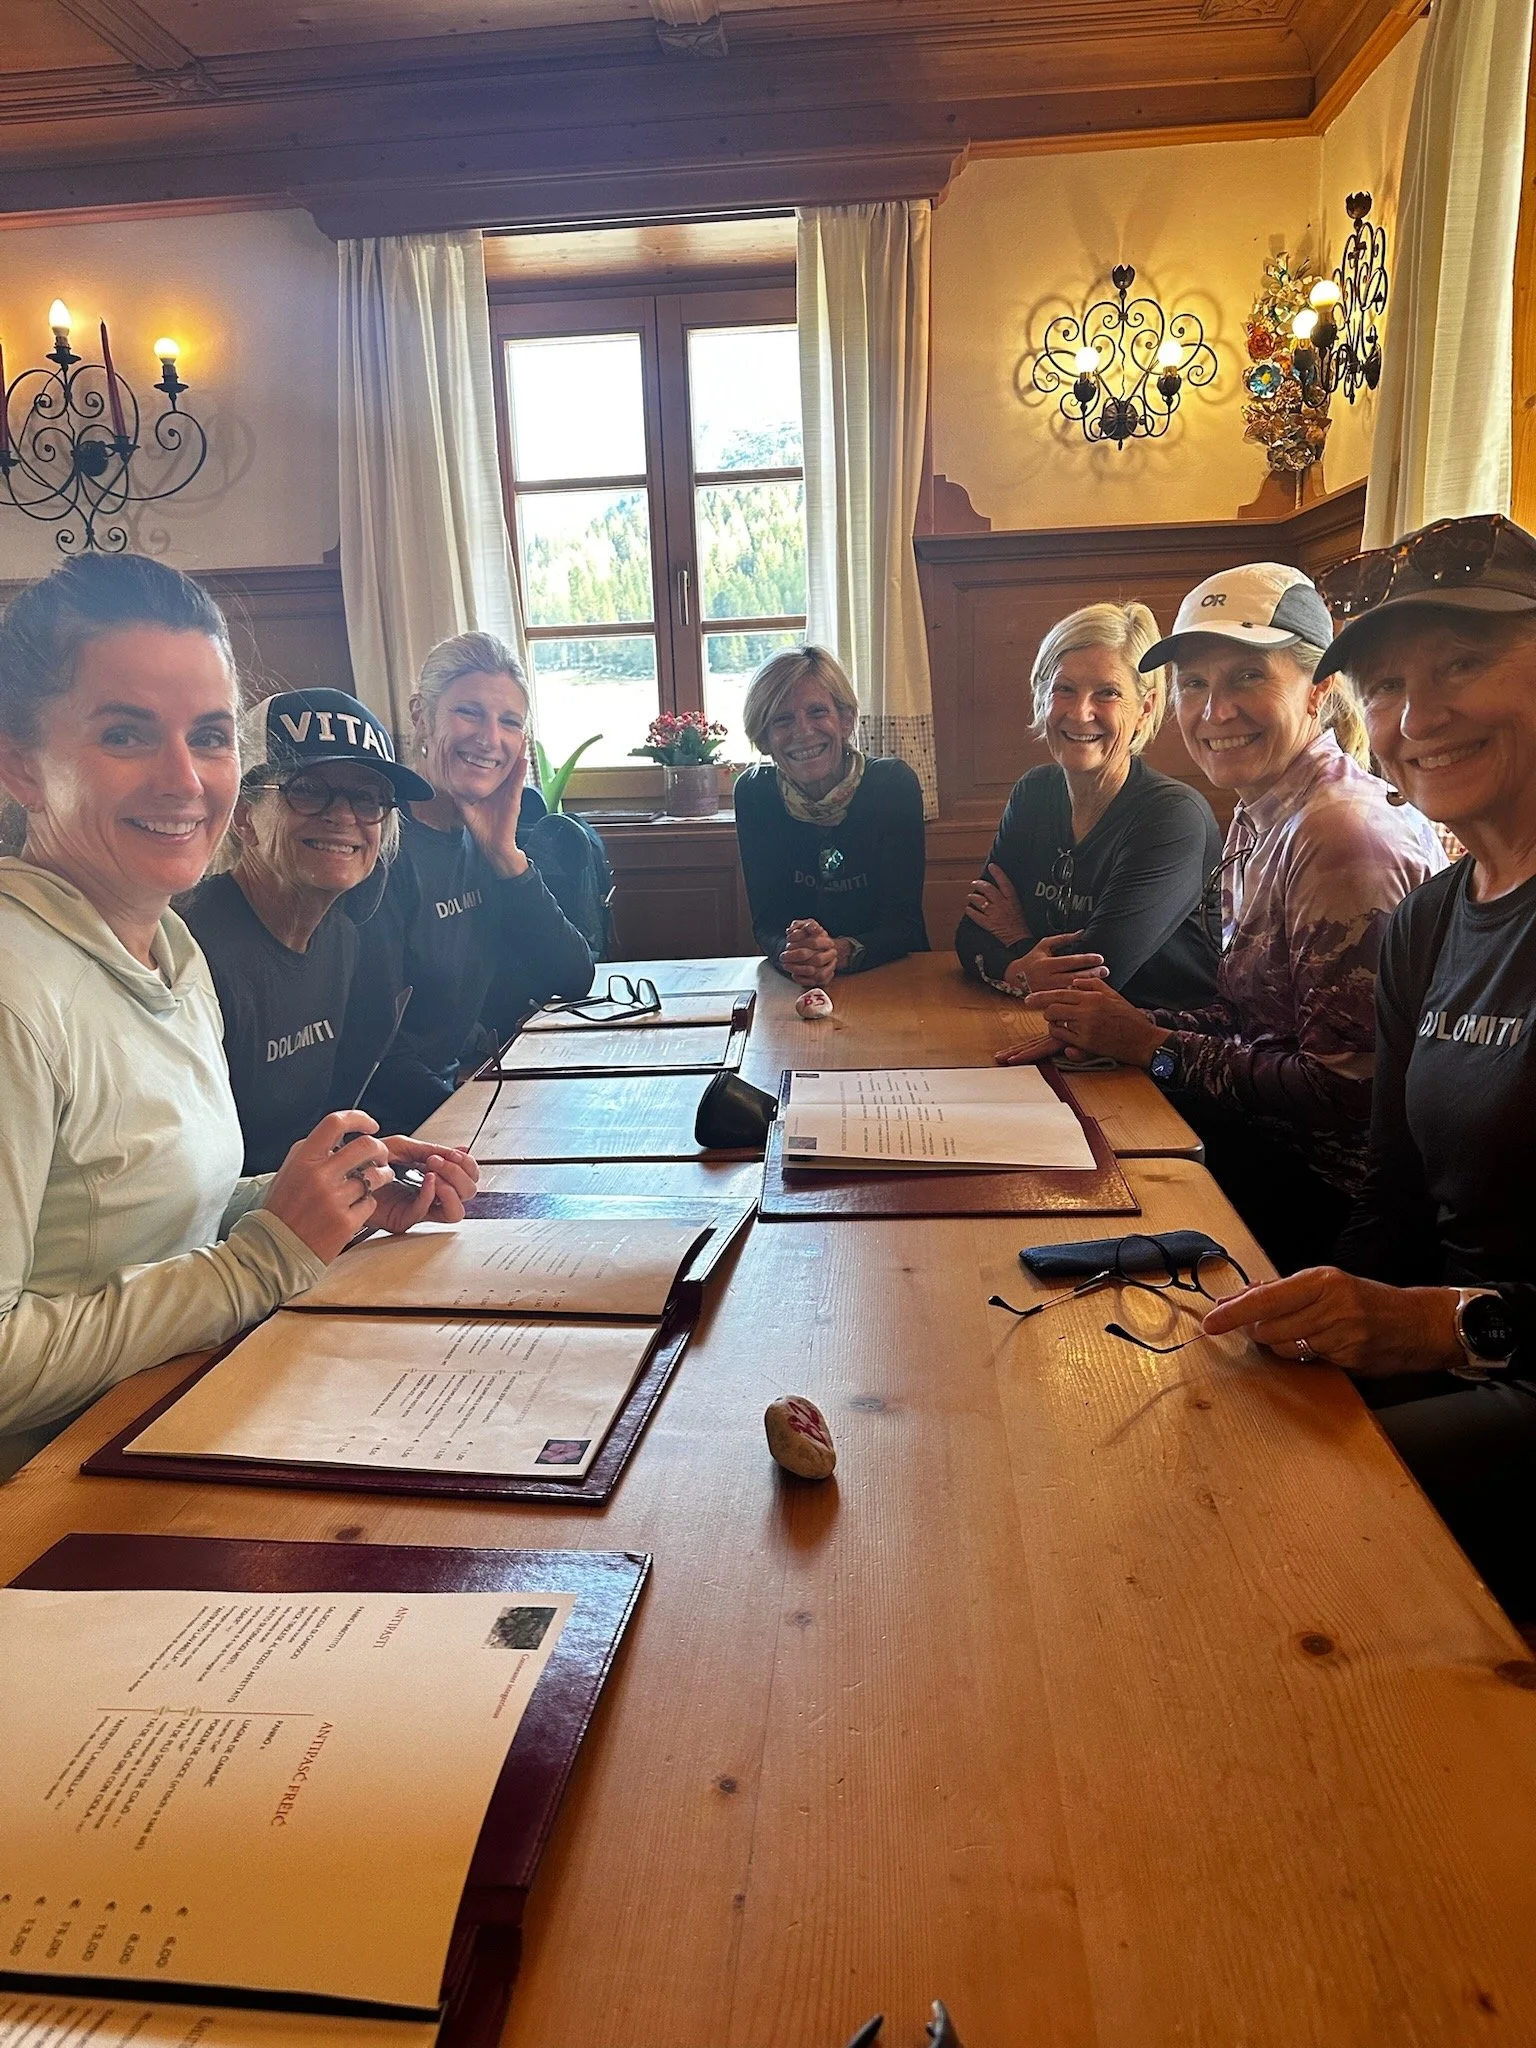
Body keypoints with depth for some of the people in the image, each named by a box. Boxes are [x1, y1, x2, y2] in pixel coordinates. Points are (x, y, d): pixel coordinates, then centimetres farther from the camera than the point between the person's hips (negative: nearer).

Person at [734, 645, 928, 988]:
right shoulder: (754, 794, -3)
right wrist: (790, 953, -27)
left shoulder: (893, 784, -8)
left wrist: (840, 953, -30)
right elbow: (766, 921, -5)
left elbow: (904, 923, -11)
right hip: (795, 988, 1)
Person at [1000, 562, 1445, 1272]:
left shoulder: (1348, 835, -22)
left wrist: (1152, 1046, -15)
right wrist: (1114, 1026, -6)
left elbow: (1346, 1092, -23)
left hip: (1331, 1186, -8)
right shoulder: (1259, 818, 8)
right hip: (1269, 1138, 8)